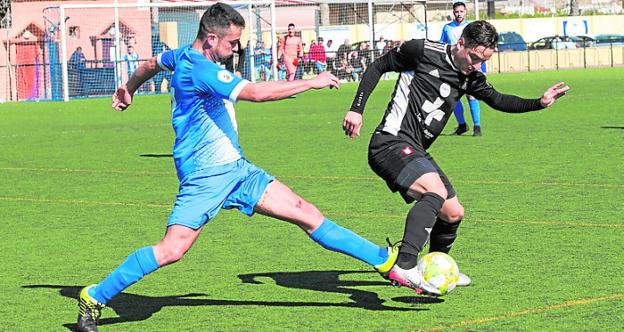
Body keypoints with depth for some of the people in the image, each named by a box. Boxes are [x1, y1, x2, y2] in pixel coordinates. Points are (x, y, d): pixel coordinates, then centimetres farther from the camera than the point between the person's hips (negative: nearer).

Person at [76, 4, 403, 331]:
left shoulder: (185, 56, 12)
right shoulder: (199, 68, -19)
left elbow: (150, 64, 32)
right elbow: (256, 92, -27)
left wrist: (127, 90, 53)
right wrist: (312, 82, -19)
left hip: (236, 169, 10)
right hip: (205, 177, -10)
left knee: (306, 214, 2)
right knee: (172, 249, -18)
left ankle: (384, 260, 4)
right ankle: (93, 298, -4)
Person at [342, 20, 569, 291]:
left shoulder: (470, 78, 12)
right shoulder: (423, 51, -8)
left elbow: (497, 100, 22)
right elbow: (378, 67, 1)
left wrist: (539, 103, 7)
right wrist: (356, 109, -5)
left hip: (416, 152, 9)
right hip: (391, 142, -9)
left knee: (454, 213, 15)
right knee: (436, 191, -31)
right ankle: (403, 267, -41)